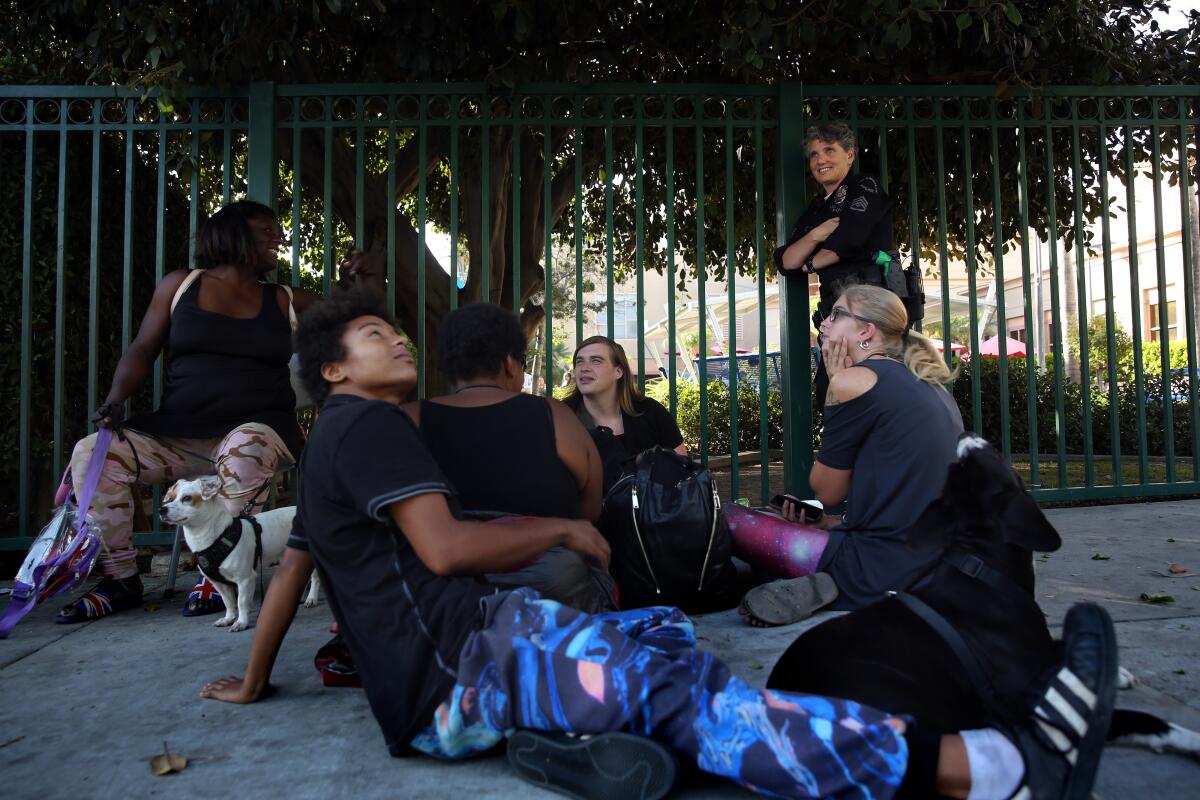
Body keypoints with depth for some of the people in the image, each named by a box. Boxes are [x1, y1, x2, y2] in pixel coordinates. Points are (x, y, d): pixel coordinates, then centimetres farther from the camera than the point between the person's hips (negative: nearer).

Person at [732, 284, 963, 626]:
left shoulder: (855, 379, -11)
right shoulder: (931, 386, 15)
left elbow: (827, 492, -2)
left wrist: (835, 384, 0)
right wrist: (834, 521, 21)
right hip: (935, 563, 9)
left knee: (728, 519, 2)